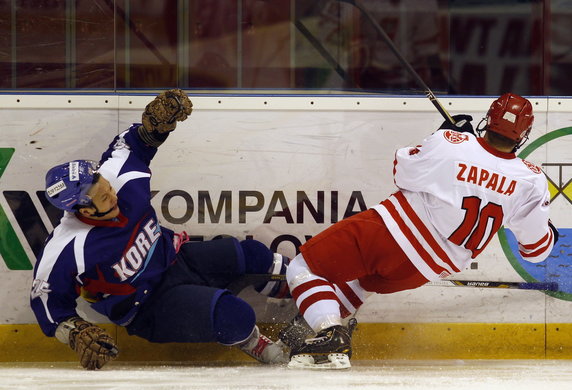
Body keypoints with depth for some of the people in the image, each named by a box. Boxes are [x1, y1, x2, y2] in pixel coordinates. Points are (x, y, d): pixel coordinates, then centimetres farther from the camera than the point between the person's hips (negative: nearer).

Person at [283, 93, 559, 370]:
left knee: (304, 268, 1)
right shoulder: (530, 181, -12)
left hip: (394, 233, -5)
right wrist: (548, 231, 23)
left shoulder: (450, 143, -19)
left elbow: (403, 172, 0)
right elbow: (536, 249, -1)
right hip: (426, 270, 5)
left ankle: (332, 337, -18)